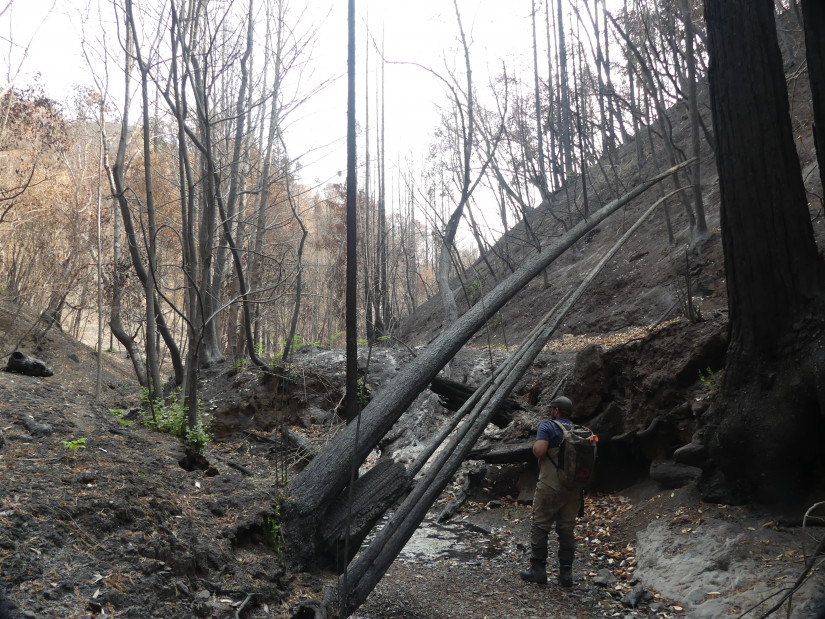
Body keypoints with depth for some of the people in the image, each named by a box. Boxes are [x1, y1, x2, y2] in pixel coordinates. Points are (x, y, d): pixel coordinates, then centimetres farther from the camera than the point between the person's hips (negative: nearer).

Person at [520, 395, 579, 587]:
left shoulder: (548, 426, -7)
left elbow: (539, 451, -19)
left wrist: (535, 445, 1)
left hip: (550, 486, -5)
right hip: (573, 489, 6)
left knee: (540, 526, 4)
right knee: (567, 530, 11)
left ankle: (538, 569, 7)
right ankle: (566, 573, 14)